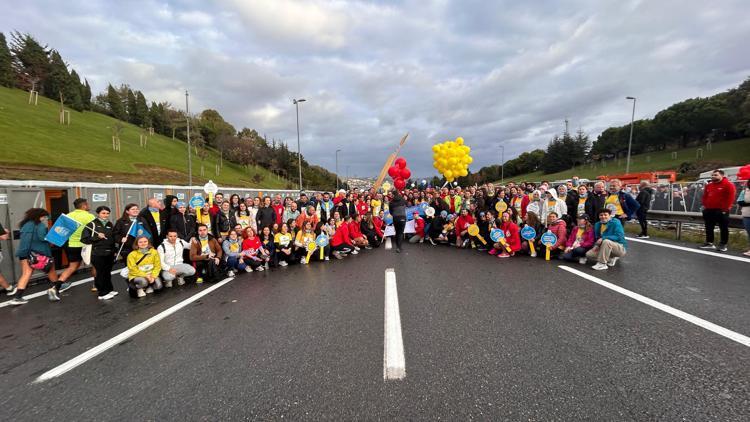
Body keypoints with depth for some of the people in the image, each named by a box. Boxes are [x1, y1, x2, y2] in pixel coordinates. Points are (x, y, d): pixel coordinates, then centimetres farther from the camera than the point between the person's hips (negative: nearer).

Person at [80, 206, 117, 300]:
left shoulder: (110, 225, 13)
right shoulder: (92, 224, -3)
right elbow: (84, 239, -7)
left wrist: (114, 251, 18)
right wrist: (97, 237, -16)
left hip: (109, 253, 5)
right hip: (98, 254, -5)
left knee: (108, 272, 12)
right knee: (101, 273, 0)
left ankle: (109, 290, 24)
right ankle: (103, 293, 9)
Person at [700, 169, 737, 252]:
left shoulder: (728, 184, -7)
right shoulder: (708, 185, 12)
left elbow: (731, 197, -12)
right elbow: (705, 196, 19)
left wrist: (726, 208, -15)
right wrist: (705, 205, 9)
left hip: (721, 211, -6)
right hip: (709, 210, 6)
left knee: (723, 228, 1)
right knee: (709, 228, 10)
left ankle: (723, 245, 6)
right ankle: (709, 243, 18)